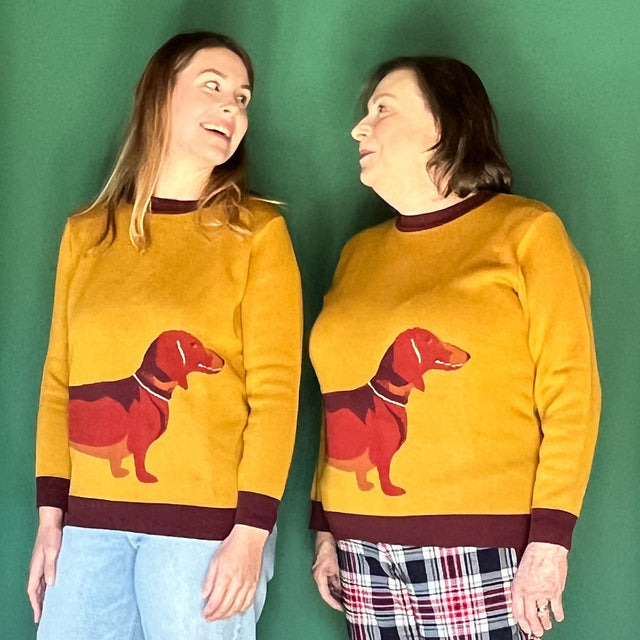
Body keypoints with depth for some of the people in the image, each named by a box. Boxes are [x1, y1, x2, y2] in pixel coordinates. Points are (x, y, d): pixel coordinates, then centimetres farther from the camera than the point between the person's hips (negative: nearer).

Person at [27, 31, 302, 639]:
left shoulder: (256, 231, 0)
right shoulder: (87, 232, 10)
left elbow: (275, 389, -4)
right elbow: (60, 379, 10)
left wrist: (251, 531, -11)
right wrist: (51, 512, 5)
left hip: (206, 523, -3)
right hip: (90, 523, 3)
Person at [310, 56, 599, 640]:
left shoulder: (524, 232, 0)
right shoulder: (360, 253, 14)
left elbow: (571, 393, -6)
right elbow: (342, 400, 14)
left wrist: (550, 540, -13)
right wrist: (326, 526, 11)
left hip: (481, 552, -4)